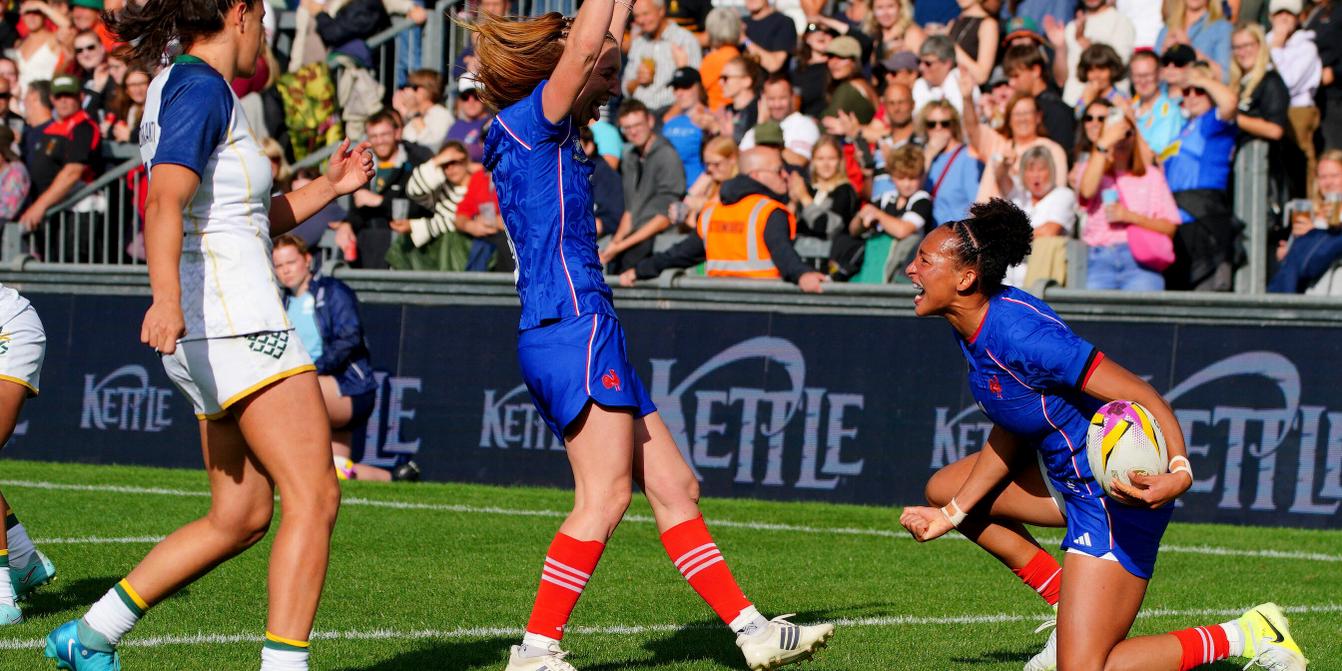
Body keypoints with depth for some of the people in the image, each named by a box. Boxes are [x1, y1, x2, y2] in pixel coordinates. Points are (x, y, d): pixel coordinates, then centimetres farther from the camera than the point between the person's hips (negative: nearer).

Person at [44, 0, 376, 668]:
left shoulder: (180, 87, 21)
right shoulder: (202, 89, -10)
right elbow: (165, 202, -26)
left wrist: (327, 187, 24)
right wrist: (166, 298, -39)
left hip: (222, 335, 10)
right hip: (236, 319, -10)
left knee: (239, 519, 13)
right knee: (314, 497, -13)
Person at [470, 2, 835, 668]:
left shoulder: (550, 134, 20)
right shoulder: (528, 121, -6)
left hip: (584, 334, 10)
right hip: (572, 331, -10)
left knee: (674, 486, 9)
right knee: (605, 494, -15)